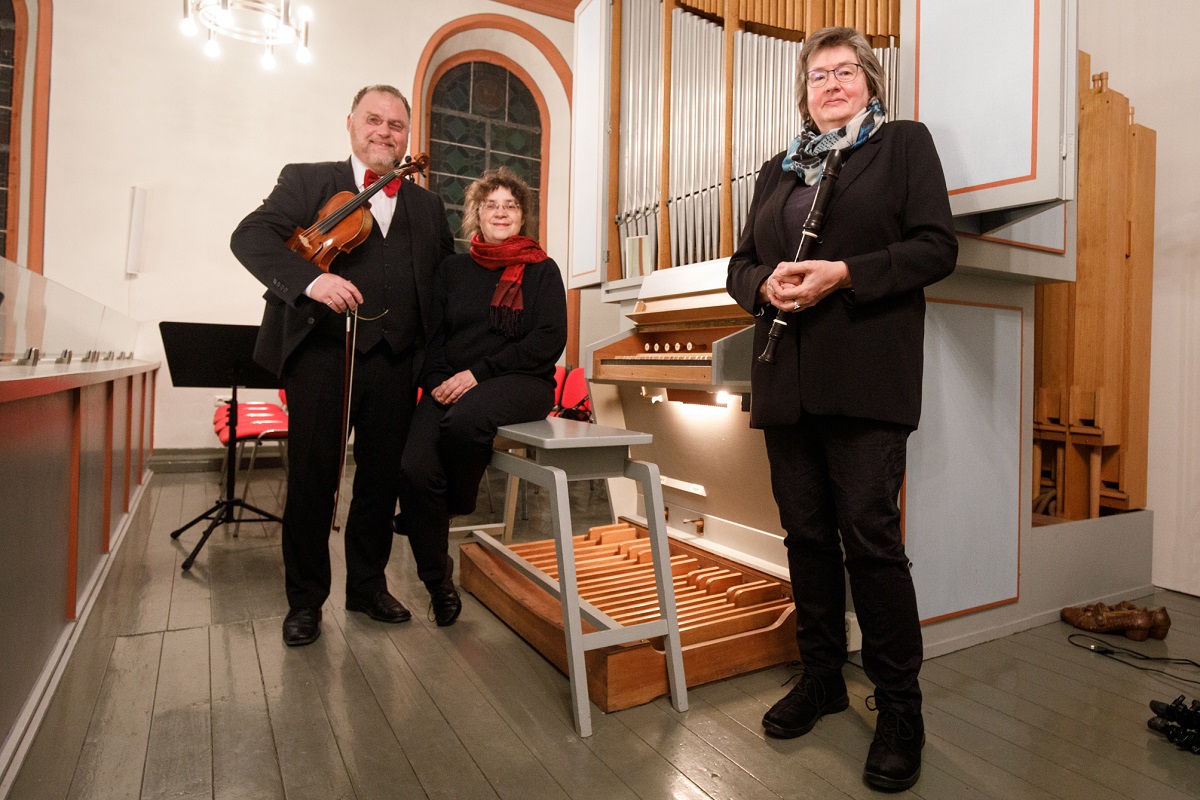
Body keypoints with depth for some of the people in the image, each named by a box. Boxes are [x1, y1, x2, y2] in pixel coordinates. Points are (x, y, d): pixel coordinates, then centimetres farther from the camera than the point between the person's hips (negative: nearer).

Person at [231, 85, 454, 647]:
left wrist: (433, 350, 6)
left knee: (383, 480, 9)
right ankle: (305, 599, 20)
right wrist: (310, 279, -25)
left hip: (395, 362, 3)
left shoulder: (427, 207, 17)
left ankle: (368, 585, 28)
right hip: (323, 353, -3)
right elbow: (250, 236, -6)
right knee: (312, 480, 3)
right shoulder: (307, 181, 8)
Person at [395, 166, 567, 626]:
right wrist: (437, 379, -7)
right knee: (415, 469, -22)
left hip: (521, 381, -3)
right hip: (451, 385, 3)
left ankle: (455, 505, -3)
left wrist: (479, 372, -14)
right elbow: (432, 333, 14)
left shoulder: (542, 270, 7)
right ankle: (438, 581, 1)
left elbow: (549, 341, -6)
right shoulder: (454, 269, 17)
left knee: (464, 419, -37)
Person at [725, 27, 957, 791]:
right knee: (806, 531, 9)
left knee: (870, 533, -6)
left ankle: (900, 706, 12)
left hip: (865, 375, -4)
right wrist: (766, 284, -6)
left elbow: (937, 247, -2)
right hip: (787, 376, 5)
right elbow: (742, 264, 18)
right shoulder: (777, 170, 23)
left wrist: (842, 274, -15)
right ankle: (822, 674, 25)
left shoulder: (904, 143, 10)